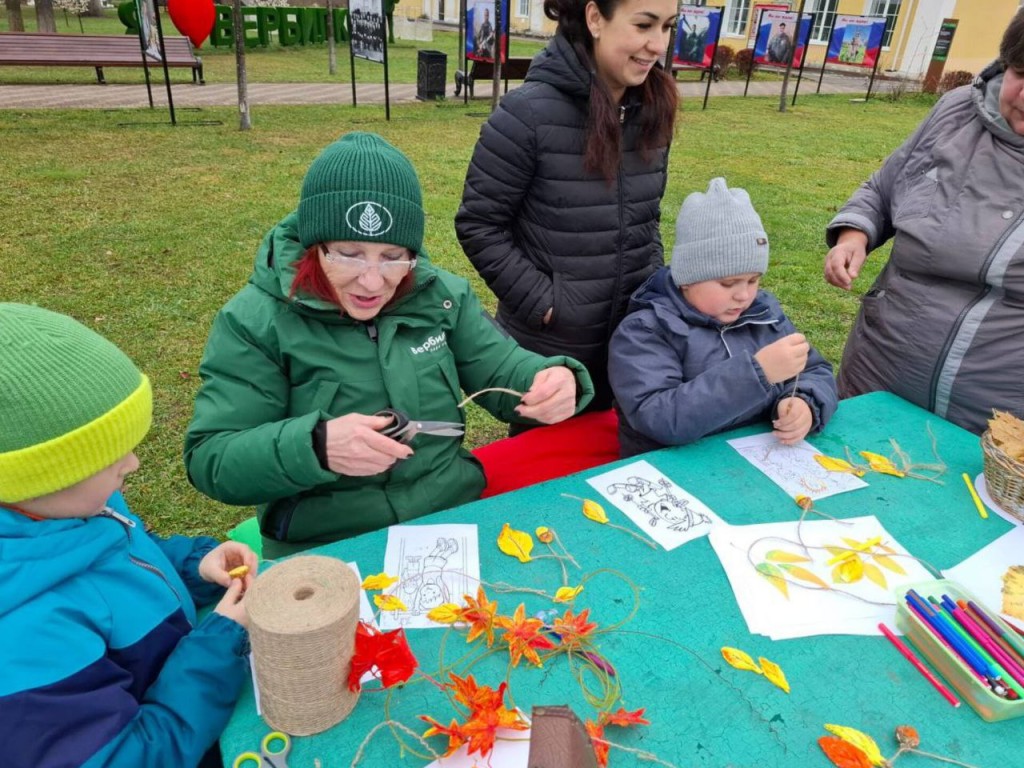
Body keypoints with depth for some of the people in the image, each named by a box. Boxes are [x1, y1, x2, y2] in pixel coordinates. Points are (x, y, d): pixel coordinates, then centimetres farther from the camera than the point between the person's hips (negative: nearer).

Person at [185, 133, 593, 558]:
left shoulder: (440, 294, 2)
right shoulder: (255, 320, -9)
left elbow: (502, 371, 7)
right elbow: (209, 460, -11)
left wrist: (556, 381, -15)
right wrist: (315, 446, -29)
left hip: (457, 520, 3)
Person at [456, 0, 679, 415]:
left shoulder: (652, 112, 0)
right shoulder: (529, 111, -19)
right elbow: (478, 224, -14)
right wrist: (540, 301, -16)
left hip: (629, 341, 5)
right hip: (546, 345, -5)